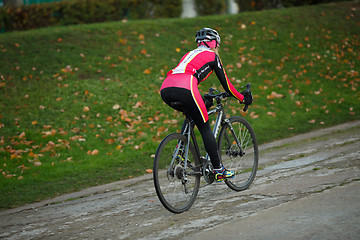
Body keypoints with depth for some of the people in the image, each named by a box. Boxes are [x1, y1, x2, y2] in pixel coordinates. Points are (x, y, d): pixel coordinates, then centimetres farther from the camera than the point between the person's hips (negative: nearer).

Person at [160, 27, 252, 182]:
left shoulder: (190, 54, 36)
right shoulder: (212, 55, 19)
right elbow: (225, 83, 22)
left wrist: (203, 100, 54)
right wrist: (242, 98, 35)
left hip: (165, 89, 7)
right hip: (183, 89, -7)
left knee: (191, 116, 31)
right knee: (205, 128, 5)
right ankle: (218, 170, 6)